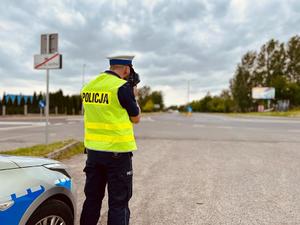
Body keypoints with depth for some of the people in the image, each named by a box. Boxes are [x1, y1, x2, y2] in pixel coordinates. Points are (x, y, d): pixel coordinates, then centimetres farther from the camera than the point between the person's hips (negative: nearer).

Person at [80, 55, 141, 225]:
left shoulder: (89, 86, 7)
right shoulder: (123, 87, -13)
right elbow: (136, 118, -3)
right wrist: (133, 95, 12)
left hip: (93, 149, 7)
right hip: (118, 151, -6)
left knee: (92, 198, 18)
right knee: (119, 202, 5)